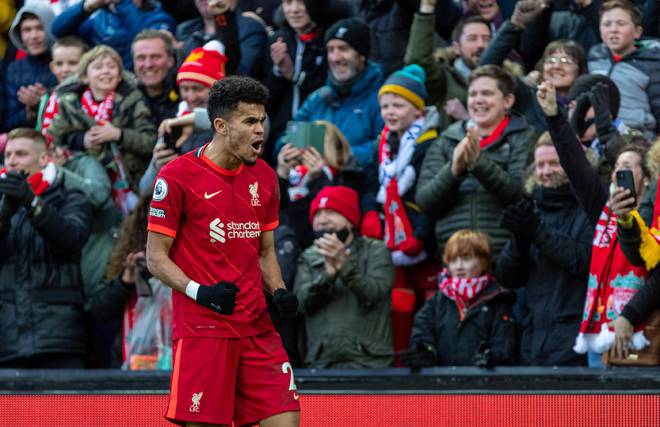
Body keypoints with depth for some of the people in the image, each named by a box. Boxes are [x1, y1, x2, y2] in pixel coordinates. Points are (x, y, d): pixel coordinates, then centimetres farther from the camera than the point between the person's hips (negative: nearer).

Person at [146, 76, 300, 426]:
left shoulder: (264, 177, 12)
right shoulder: (177, 177, -7)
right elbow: (156, 257, -5)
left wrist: (279, 292, 2)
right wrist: (199, 292, -20)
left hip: (257, 328, 6)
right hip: (201, 328, -6)